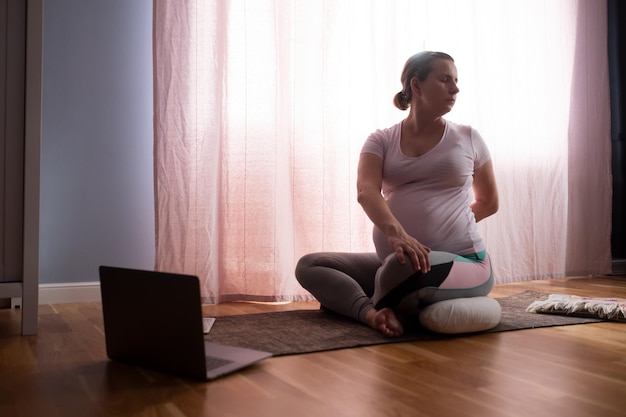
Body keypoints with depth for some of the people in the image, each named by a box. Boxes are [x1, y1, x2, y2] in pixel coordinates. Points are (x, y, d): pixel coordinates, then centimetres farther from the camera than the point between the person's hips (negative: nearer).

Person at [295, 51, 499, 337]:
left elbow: (489, 203, 19)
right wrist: (396, 232, -35)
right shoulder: (381, 141, 5)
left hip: (463, 263, -3)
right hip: (393, 264, 3)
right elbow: (366, 191, -16)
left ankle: (377, 308, -6)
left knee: (403, 267, -37)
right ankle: (371, 311, -28)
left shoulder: (468, 138, 6)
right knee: (308, 266, -7)